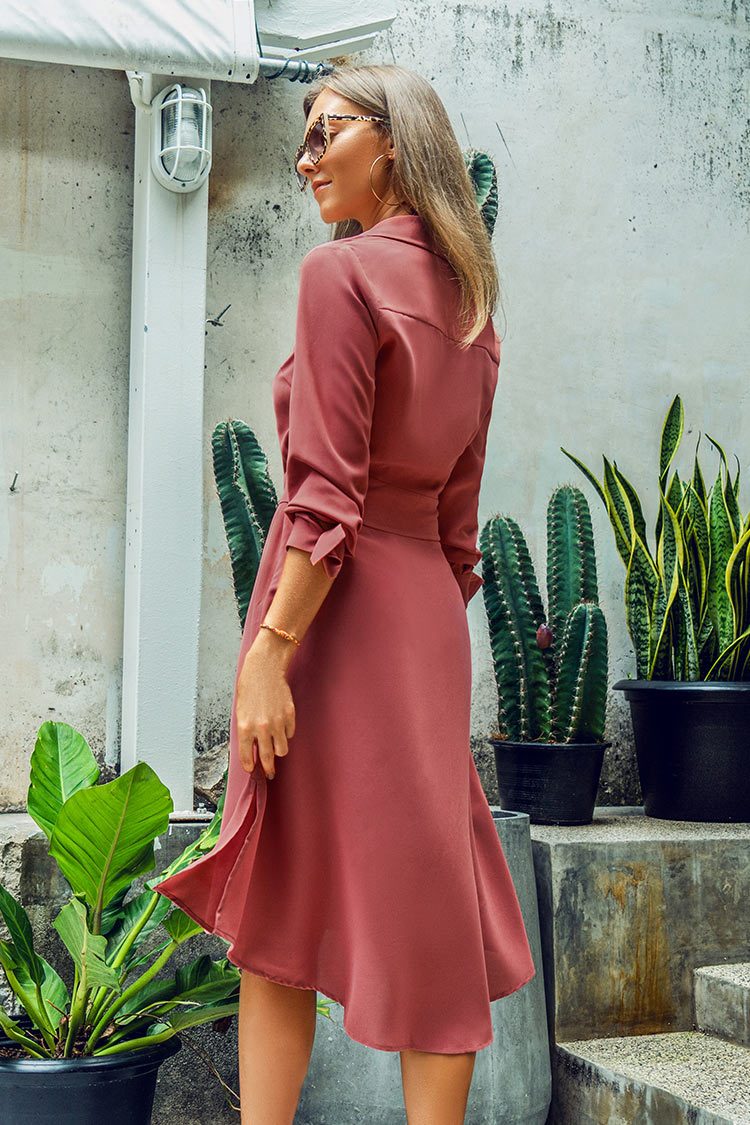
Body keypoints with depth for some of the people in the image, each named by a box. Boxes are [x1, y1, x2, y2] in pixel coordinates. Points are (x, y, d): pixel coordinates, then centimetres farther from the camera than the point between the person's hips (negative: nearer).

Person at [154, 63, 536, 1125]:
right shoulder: (468, 303, 12)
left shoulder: (341, 273, -11)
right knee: (425, 904, 11)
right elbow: (458, 512, 13)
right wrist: (431, 629, 18)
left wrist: (269, 647, -18)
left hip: (339, 608, -8)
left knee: (277, 900, 4)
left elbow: (327, 492, -18)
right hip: (427, 612, 8)